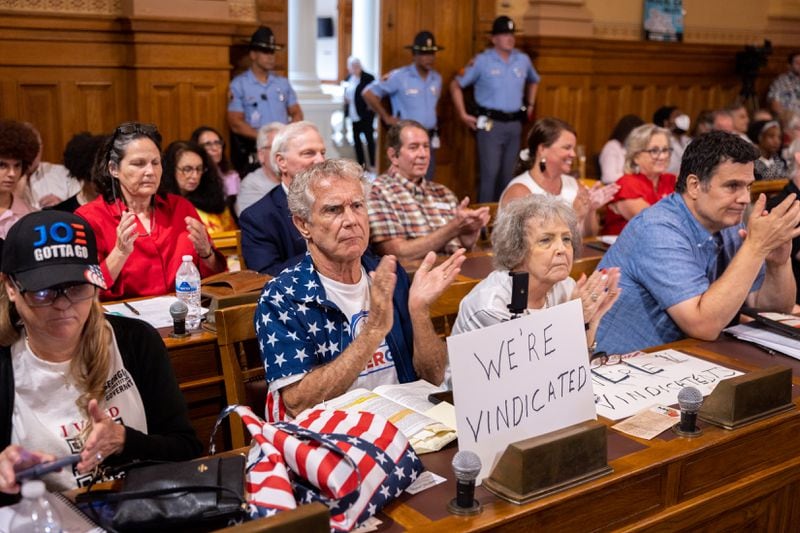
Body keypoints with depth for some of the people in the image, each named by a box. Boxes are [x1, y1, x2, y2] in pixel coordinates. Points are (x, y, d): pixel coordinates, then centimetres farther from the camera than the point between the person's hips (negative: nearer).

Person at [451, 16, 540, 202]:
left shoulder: (523, 60, 9)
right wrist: (463, 115, -2)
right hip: (491, 124, -5)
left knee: (508, 174, 10)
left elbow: (533, 81, 31)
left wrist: (530, 105, 21)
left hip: (515, 124, 5)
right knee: (490, 173, -9)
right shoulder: (482, 61, -4)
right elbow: (456, 85, 3)